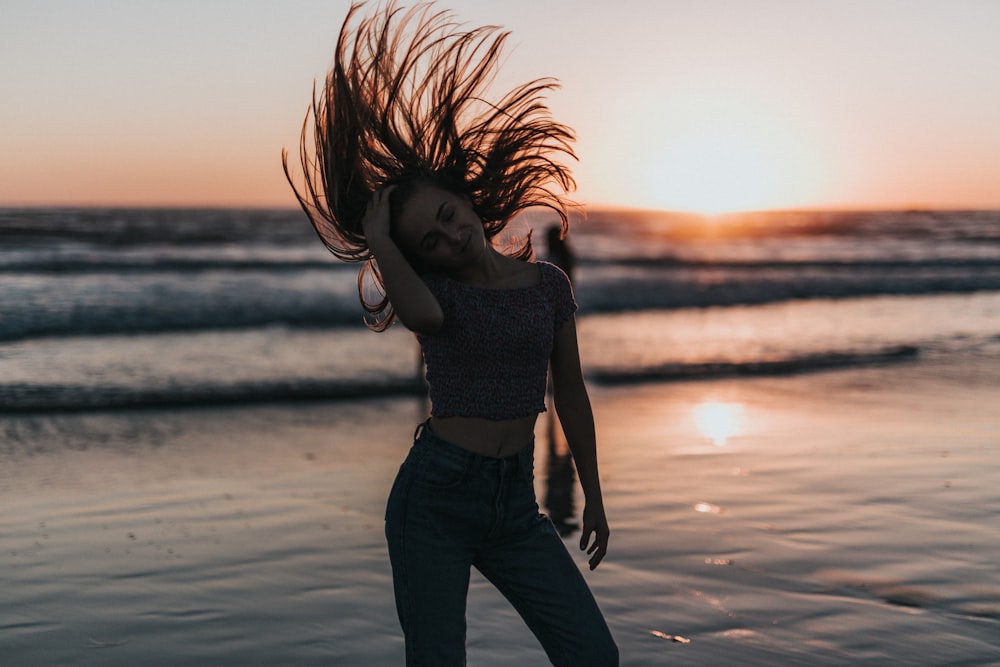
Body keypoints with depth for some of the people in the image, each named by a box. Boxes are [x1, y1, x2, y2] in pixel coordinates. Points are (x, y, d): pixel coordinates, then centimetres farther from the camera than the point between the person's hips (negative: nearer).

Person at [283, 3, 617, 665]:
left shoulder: (548, 284, 5)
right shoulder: (436, 292, -3)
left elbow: (572, 397, 12)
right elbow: (419, 310, -32)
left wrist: (594, 499, 15)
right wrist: (377, 234, -16)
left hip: (515, 500, 3)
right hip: (436, 493, -2)